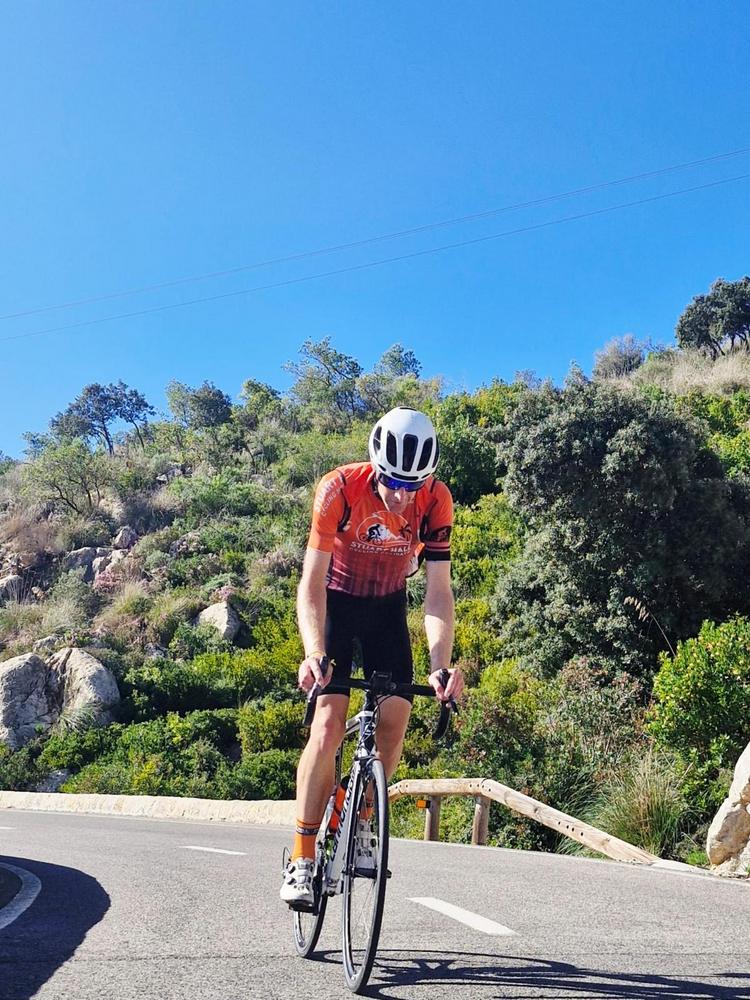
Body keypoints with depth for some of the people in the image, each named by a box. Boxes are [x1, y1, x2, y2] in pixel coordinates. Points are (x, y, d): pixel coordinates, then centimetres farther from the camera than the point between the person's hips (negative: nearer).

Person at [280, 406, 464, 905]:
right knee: (329, 725, -15)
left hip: (388, 607, 3)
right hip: (336, 602, -2)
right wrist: (314, 653, -45)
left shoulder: (436, 501, -23)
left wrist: (442, 664, -36)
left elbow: (439, 591, -23)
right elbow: (312, 582, -31)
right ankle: (303, 857, -8)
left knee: (396, 719, -9)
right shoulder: (339, 489, -30)